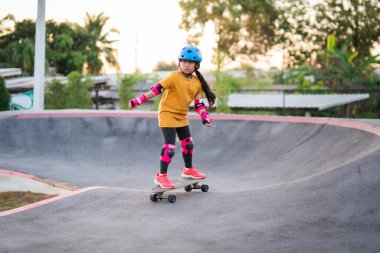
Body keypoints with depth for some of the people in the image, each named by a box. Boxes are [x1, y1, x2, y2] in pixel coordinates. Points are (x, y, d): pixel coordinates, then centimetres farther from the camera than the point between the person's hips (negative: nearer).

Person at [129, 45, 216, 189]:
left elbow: (198, 102, 4)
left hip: (182, 116, 7)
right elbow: (156, 89, -22)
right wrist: (139, 100, -25)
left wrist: (205, 116, -11)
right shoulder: (174, 77, -19)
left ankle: (188, 170, 37)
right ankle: (161, 176, -6)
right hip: (167, 114, -7)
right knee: (170, 147, -14)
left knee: (188, 143, 17)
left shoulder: (197, 82, -1)